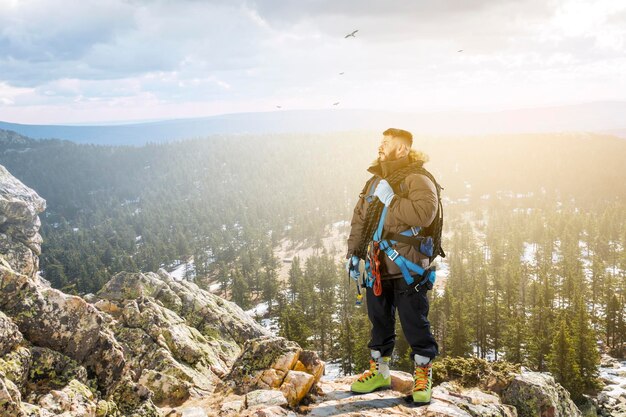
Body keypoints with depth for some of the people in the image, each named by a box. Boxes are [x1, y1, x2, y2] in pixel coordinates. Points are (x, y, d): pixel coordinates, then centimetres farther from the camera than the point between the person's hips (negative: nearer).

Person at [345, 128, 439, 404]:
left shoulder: (416, 179, -11)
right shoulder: (375, 180, 13)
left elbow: (425, 214, -29)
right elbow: (359, 218, 19)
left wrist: (391, 200, -24)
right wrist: (353, 252, 15)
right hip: (378, 267, 7)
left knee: (415, 324, 2)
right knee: (380, 321, 17)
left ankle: (423, 376, 18)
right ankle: (379, 372, 31)